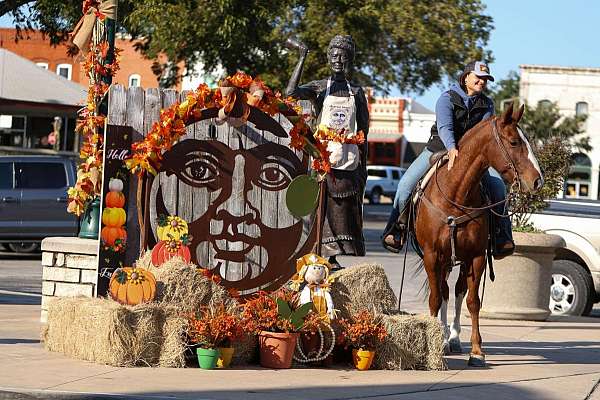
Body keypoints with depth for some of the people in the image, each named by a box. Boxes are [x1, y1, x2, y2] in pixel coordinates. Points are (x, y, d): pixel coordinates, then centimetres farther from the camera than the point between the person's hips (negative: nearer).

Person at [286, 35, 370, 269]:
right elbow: (291, 92, -18)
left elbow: (363, 132, 13)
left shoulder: (357, 93, 11)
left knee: (348, 210, 1)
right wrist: (302, 58, -17)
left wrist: (363, 166, 8)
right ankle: (328, 256, -6)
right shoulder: (320, 88, 3)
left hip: (349, 161, 3)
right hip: (324, 159, -3)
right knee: (324, 207, -7)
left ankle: (333, 256, 7)